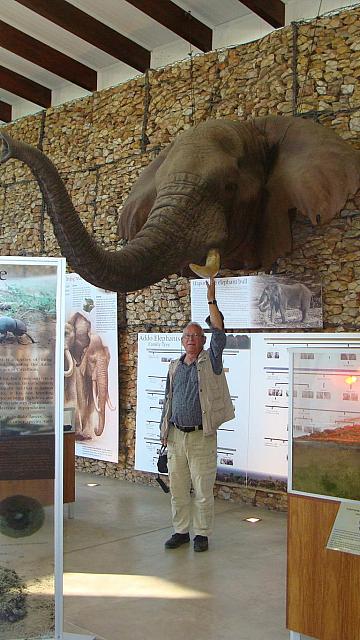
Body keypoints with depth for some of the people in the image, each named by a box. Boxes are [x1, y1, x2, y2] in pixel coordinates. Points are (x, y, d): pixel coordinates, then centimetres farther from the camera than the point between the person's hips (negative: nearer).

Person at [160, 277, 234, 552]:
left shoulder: (210, 361, 0)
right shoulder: (174, 366, 12)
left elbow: (219, 335, -15)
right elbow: (168, 399, 17)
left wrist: (212, 301, -20)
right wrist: (164, 430, 12)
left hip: (202, 437, -4)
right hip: (176, 436, 4)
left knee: (203, 491, 2)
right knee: (178, 490, 11)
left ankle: (202, 534, 15)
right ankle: (181, 531, 24)